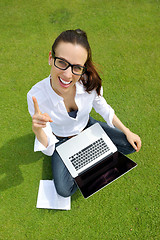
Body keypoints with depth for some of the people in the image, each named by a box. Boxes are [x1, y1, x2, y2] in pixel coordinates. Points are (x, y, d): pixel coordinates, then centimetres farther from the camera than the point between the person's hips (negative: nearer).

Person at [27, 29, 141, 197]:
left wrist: (127, 131, -2)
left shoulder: (90, 82, -29)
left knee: (131, 145, -3)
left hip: (87, 126, 2)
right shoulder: (36, 96, -34)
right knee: (64, 190, -15)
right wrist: (37, 130, -48)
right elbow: (48, 149, -26)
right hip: (61, 139, -2)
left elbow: (102, 107, -5)